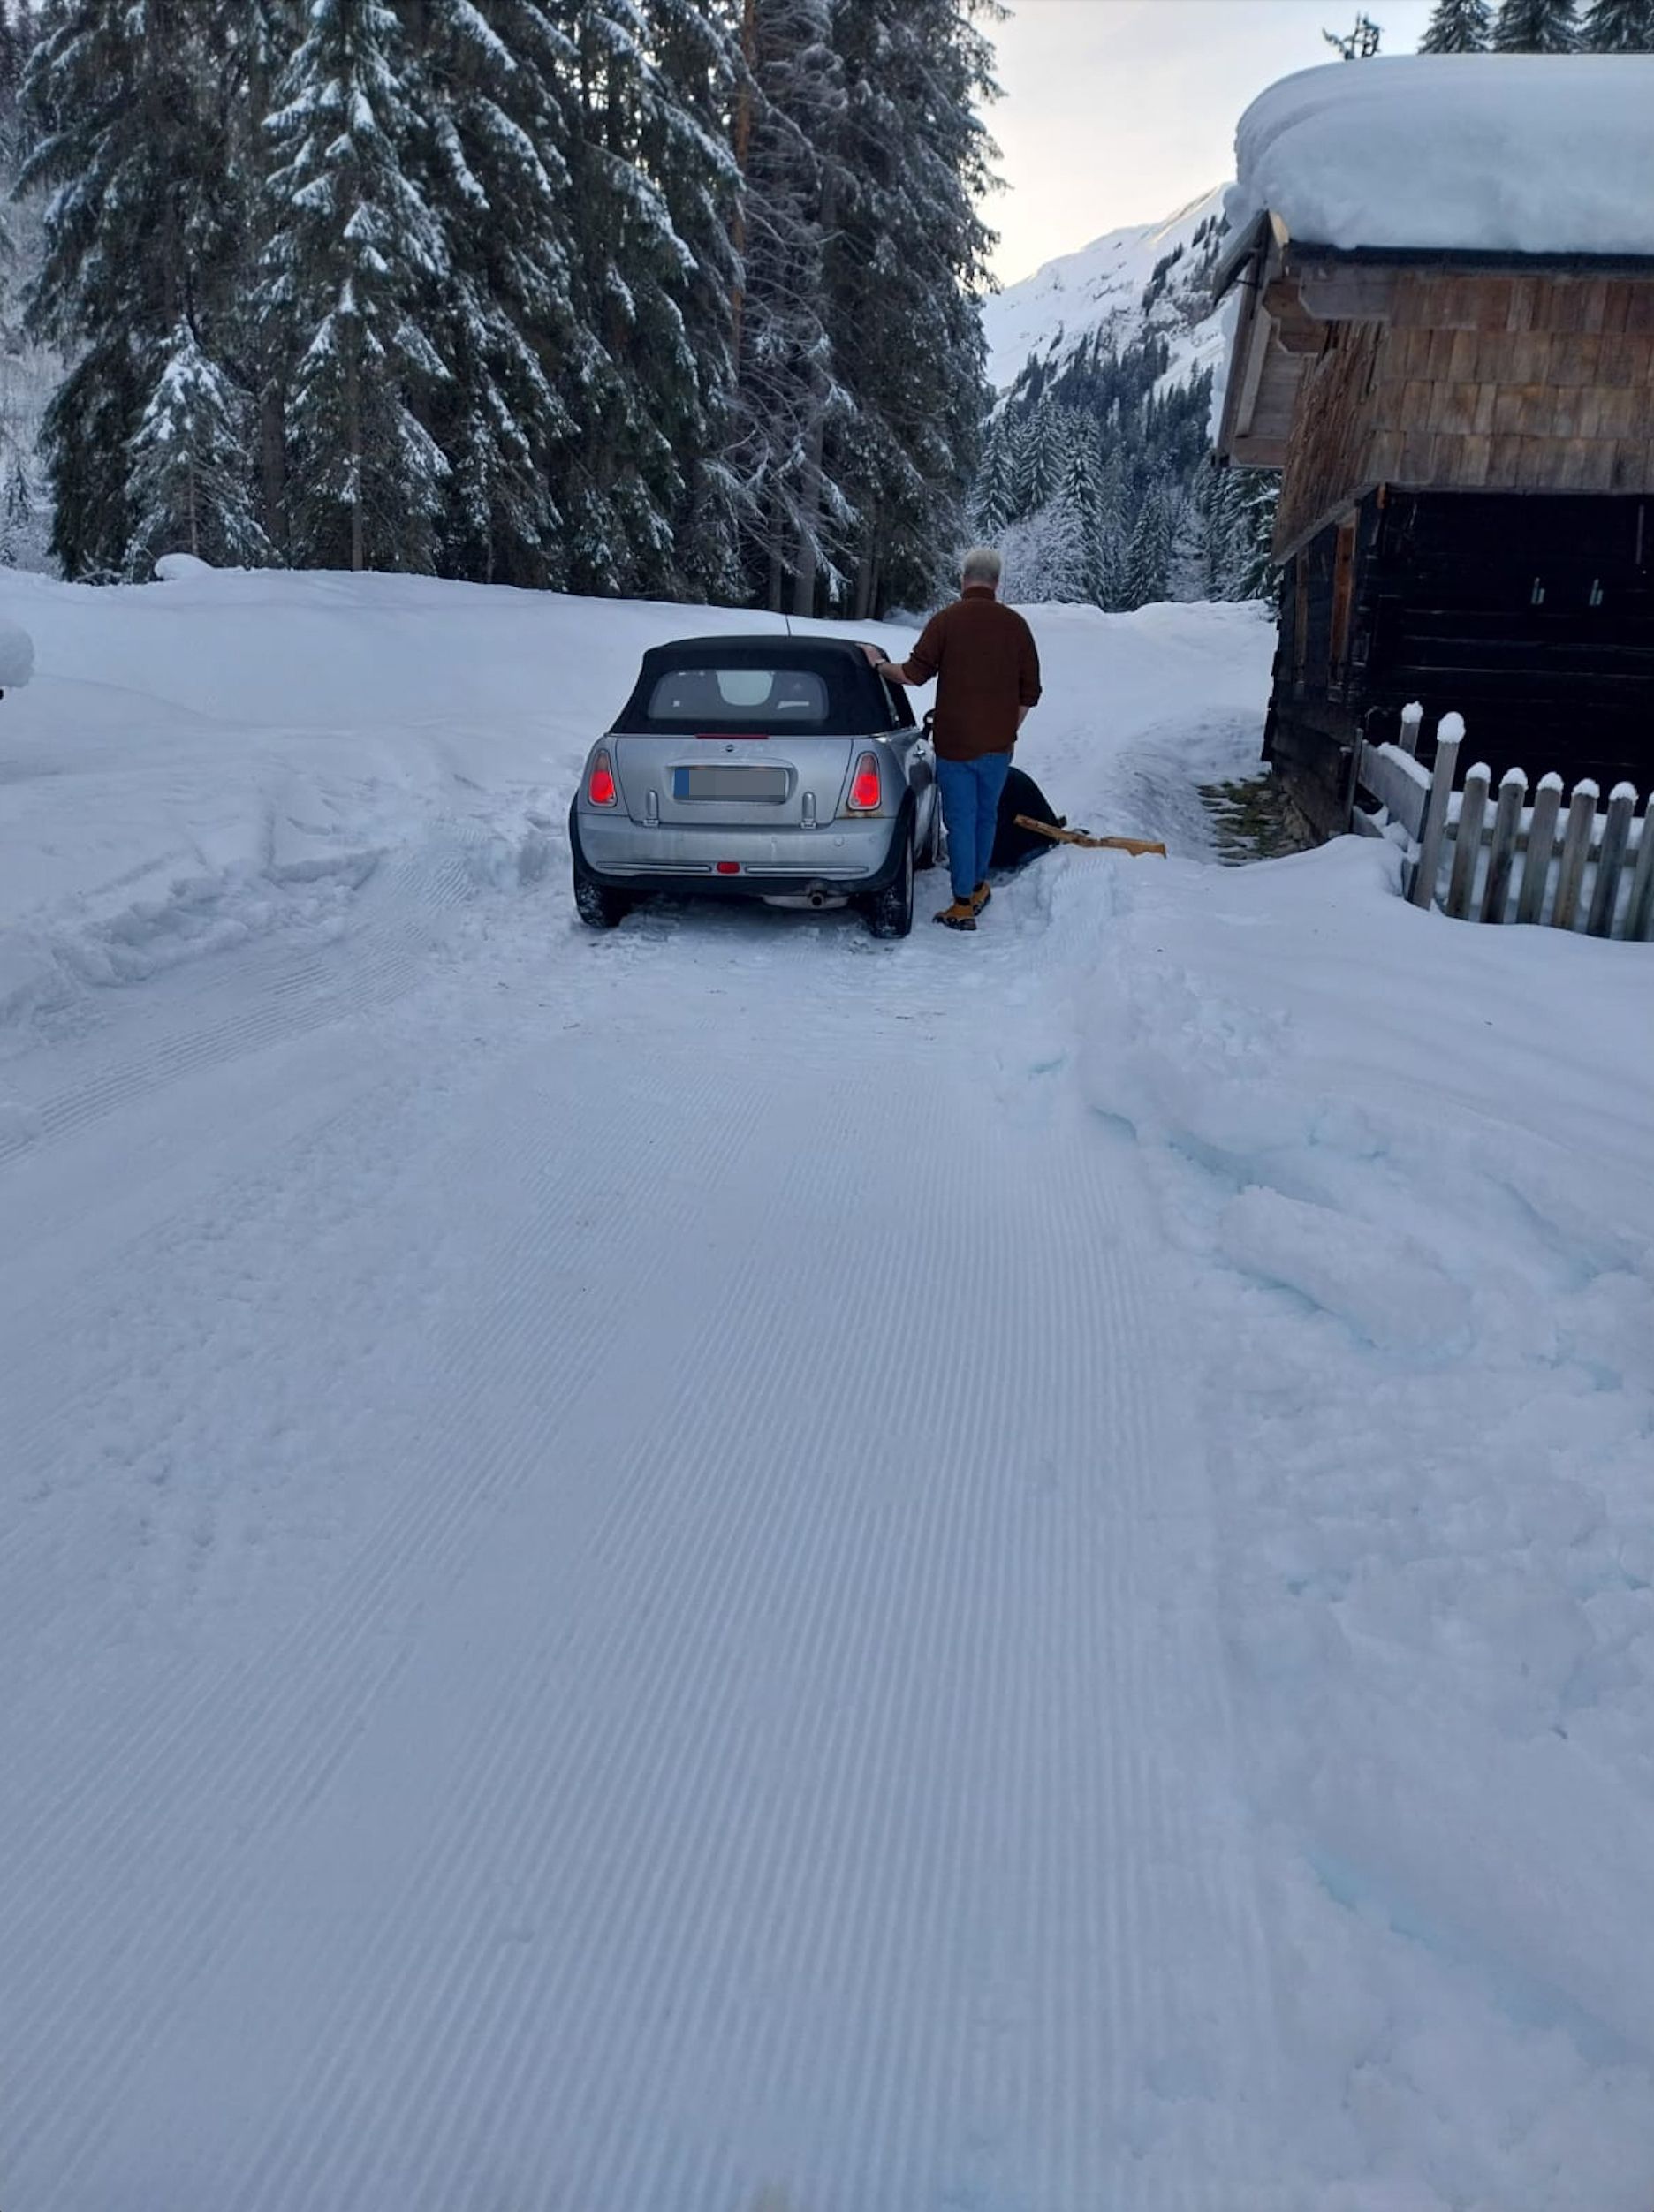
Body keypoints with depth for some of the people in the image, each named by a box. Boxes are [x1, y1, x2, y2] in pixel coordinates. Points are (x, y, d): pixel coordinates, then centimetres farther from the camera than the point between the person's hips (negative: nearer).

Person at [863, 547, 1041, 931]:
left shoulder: (946, 621, -7)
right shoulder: (1015, 624, 3)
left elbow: (915, 673, -11)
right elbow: (1030, 691, 6)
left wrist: (879, 664, 7)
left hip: (954, 744, -3)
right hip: (999, 744, 3)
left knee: (961, 821, 1)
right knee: (986, 816, 19)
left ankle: (963, 905, 2)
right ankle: (978, 888, 33)